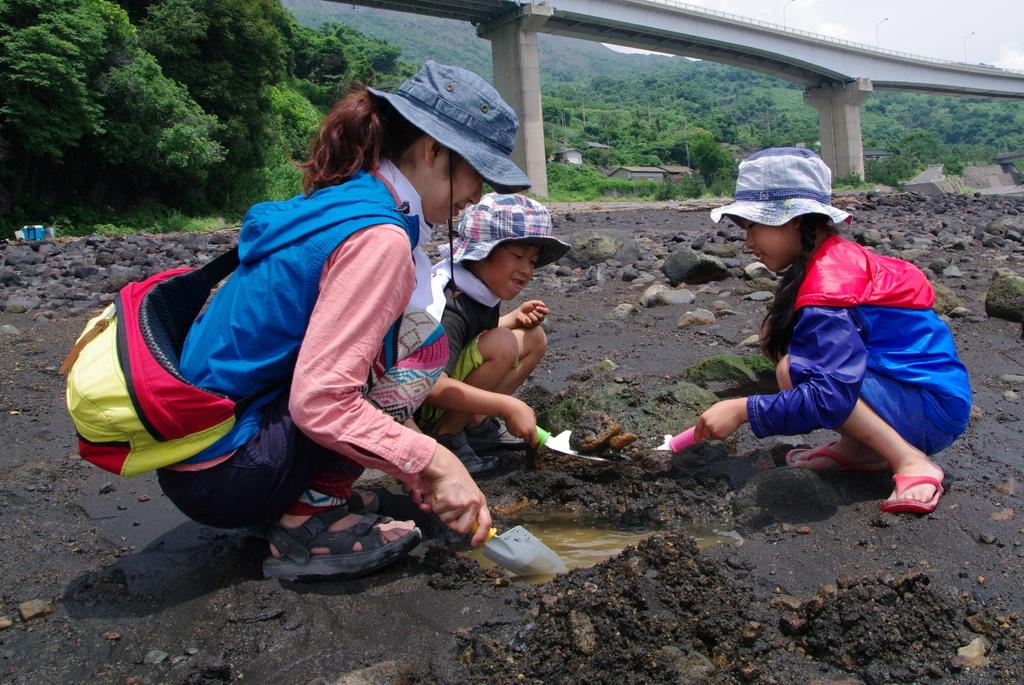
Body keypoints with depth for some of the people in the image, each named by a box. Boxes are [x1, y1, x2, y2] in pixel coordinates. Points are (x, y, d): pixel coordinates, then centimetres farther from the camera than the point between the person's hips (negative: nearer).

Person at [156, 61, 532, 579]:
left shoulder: (334, 203, 8)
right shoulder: (380, 238, -20)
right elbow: (319, 402, -27)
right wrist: (433, 463, -20)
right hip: (225, 478, -9)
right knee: (420, 341, -10)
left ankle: (307, 498, 11)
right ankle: (307, 520, -8)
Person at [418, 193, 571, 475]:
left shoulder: (482, 292, 1)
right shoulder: (449, 304, -28)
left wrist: (516, 317, -3)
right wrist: (508, 406, -36)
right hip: (415, 408, -9)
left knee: (534, 338, 7)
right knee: (501, 345, -29)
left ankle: (475, 424, 5)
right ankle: (445, 437, -14)